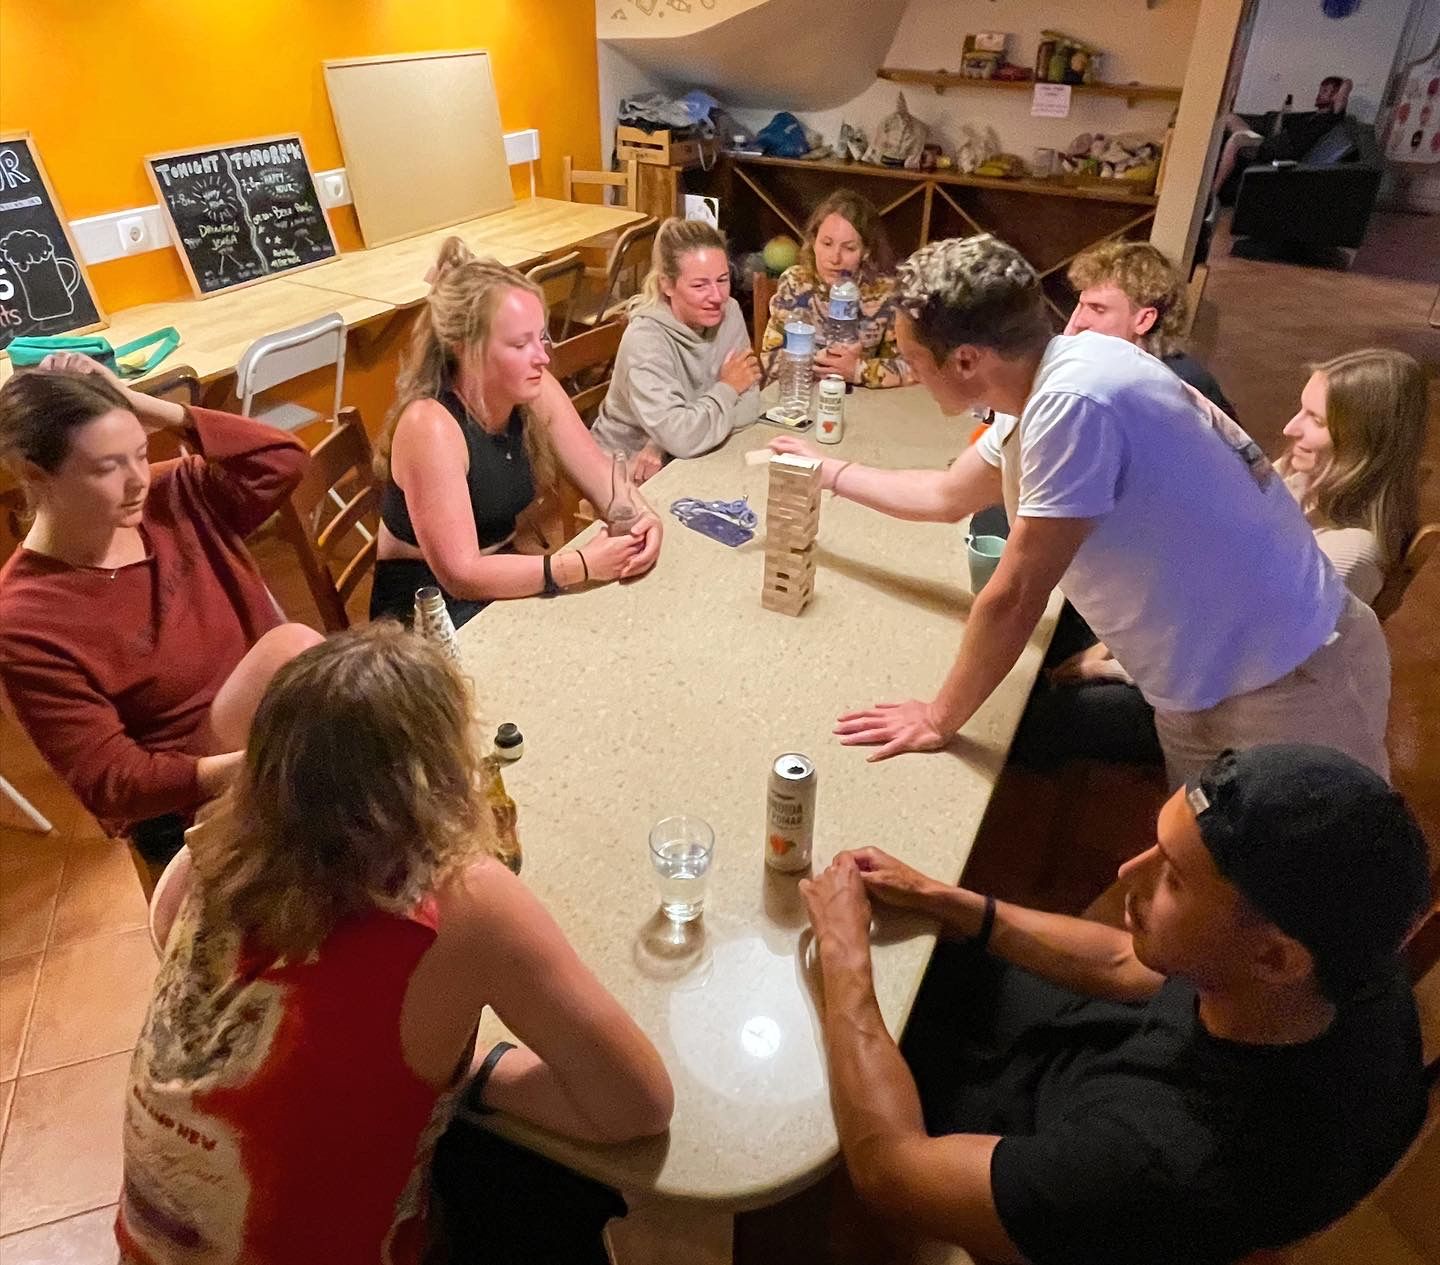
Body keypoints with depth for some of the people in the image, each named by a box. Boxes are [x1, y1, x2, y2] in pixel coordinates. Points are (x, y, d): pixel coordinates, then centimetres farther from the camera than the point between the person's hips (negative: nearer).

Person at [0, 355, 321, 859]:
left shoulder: (170, 501, 0)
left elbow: (283, 460, -5)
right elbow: (110, 783, -17)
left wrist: (151, 409, -13)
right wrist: (242, 769, -35)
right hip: (192, 812, -6)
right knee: (292, 646, -30)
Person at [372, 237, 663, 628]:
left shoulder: (534, 392, -9)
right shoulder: (430, 426, -28)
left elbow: (600, 475, -2)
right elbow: (460, 575, -29)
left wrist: (640, 518, -23)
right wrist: (583, 565, -34)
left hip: (500, 581, 6)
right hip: (425, 611, -6)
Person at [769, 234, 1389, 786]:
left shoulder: (1073, 403, -29)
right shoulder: (1044, 382, 0)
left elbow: (1012, 600, -24)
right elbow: (946, 496, 19)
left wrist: (939, 719, -10)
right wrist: (828, 471, 28)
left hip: (1291, 682, -8)